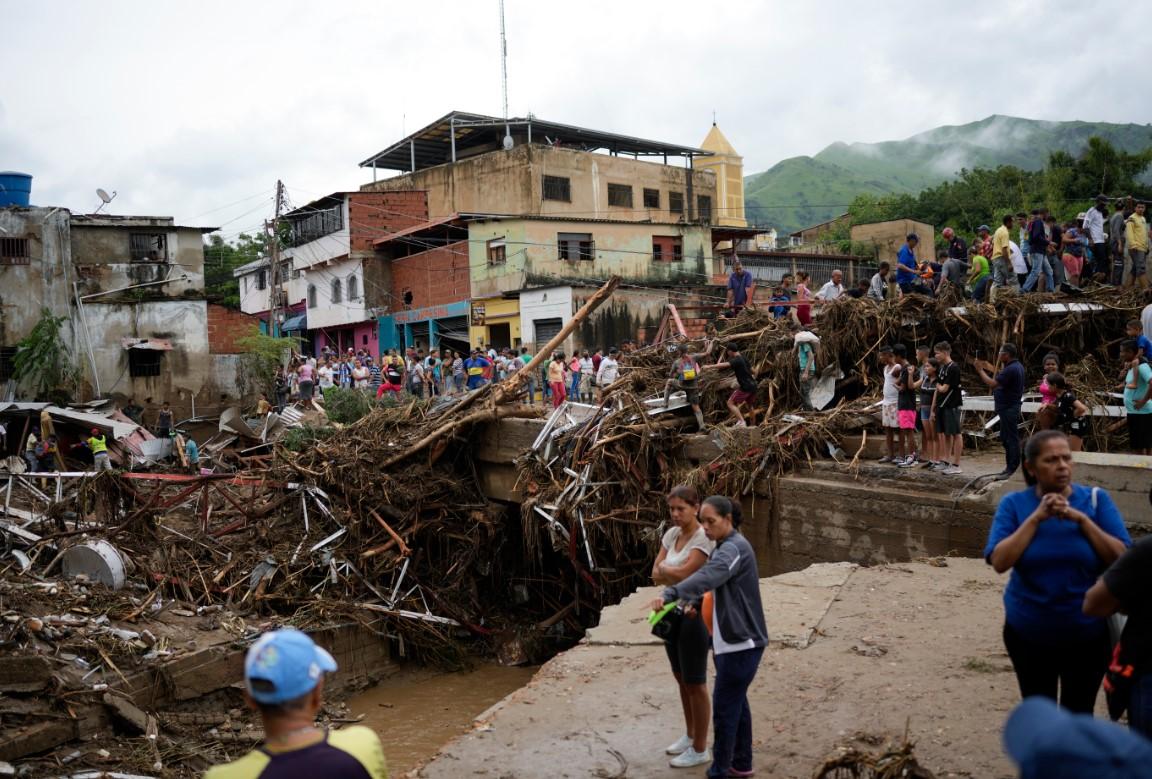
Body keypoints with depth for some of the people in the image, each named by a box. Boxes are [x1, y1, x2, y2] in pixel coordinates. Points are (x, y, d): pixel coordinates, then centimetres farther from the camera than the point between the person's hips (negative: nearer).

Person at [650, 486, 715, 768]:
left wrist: (663, 568, -7)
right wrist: (677, 576, -17)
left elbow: (683, 572, -26)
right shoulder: (671, 534, 4)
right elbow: (656, 574, 0)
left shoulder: (704, 538, -19)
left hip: (694, 615, -8)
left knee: (695, 684, 4)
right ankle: (690, 735, 37)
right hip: (672, 612, 8)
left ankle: (700, 749, 18)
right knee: (681, 679, 20)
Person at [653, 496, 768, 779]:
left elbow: (707, 577, -38)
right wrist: (693, 602, -4)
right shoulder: (725, 546, 12)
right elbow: (713, 581, 15)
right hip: (731, 640, 10)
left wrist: (669, 595, -50)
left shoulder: (734, 548, -20)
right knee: (736, 702, 19)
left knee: (724, 707, -2)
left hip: (741, 642, -10)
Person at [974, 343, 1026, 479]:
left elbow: (992, 384, -24)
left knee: (1010, 439, -6)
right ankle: (1010, 467, 23)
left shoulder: (1011, 369, -22)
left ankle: (1011, 469, -2)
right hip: (1009, 407, 11)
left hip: (1008, 409, -11)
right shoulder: (1016, 366, 12)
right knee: (1006, 438, 17)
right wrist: (991, 369, 15)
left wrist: (980, 370, -14)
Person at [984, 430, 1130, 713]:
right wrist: (1036, 518, -23)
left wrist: (1082, 519, -22)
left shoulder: (1096, 499, -7)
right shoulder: (1013, 504, -8)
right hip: (1028, 633, 0)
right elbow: (999, 562, -18)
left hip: (1088, 633, 0)